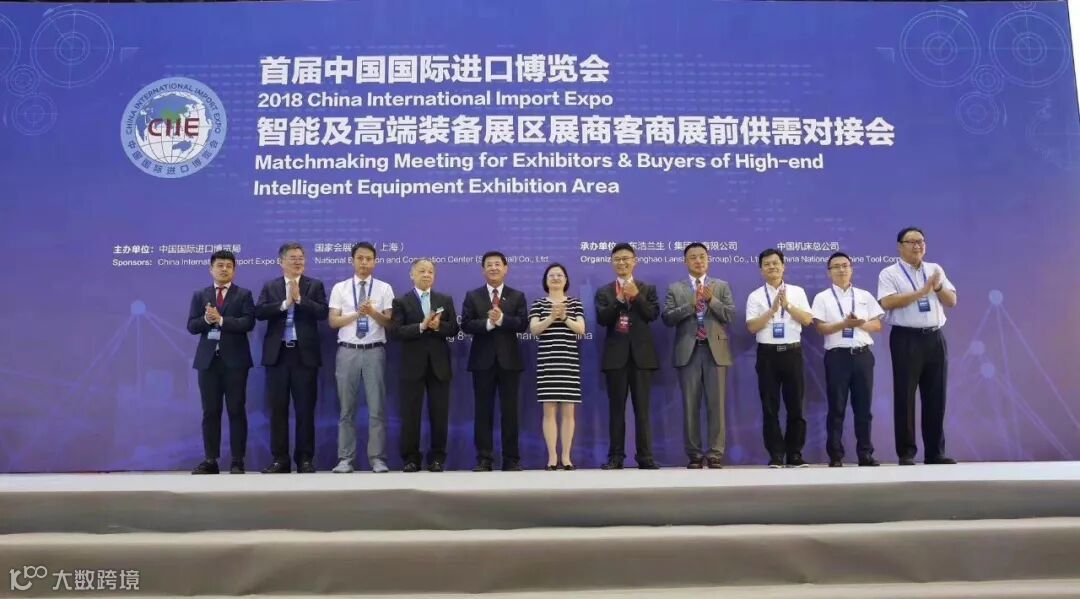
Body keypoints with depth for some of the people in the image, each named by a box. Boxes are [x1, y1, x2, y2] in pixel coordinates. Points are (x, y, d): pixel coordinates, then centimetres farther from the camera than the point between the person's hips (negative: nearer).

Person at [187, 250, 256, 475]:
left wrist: (221, 320, -16)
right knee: (210, 412, 5)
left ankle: (237, 462, 4)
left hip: (234, 360, -2)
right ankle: (210, 460, 11)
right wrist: (206, 319, -15)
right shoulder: (200, 295, 13)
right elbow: (191, 326, 4)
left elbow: (248, 323, -9)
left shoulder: (244, 295, 5)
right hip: (208, 360, 2)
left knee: (237, 411, -1)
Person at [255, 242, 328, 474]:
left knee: (305, 409, 2)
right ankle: (280, 459, 12)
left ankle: (305, 459, 10)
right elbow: (259, 312, -5)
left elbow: (323, 312, -8)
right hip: (277, 354, 2)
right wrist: (284, 304, -13)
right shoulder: (270, 286, 10)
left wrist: (300, 299, -14)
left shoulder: (315, 285, 6)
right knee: (278, 409, 4)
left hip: (304, 354, -1)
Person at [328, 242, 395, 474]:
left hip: (374, 351, 0)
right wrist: (357, 313, -13)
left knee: (377, 408, 1)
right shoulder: (340, 288, 7)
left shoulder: (384, 288, 5)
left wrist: (373, 313, -18)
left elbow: (389, 323, -1)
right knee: (347, 408, 6)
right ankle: (345, 459, 13)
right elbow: (333, 321, 0)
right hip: (347, 352, 1)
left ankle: (378, 458, 7)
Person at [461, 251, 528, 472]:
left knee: (510, 410, 3)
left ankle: (511, 459, 9)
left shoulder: (517, 296, 8)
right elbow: (466, 325, -4)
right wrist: (488, 323, -18)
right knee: (483, 410, 3)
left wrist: (501, 319, -19)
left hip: (509, 360, 0)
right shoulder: (472, 296, 8)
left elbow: (523, 324, -6)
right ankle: (483, 459, 8)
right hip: (482, 360, 0)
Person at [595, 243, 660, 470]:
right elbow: (601, 319, -6)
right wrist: (620, 299, -13)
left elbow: (653, 314, -6)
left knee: (642, 407, 2)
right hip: (615, 355, 0)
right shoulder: (603, 292, 9)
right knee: (616, 408, 3)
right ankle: (616, 456, 8)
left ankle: (645, 456, 6)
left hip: (641, 354, 0)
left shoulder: (647, 289, 10)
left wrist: (636, 296, -14)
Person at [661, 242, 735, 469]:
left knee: (716, 404, -1)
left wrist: (712, 300, -13)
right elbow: (667, 318, -2)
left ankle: (715, 453, 4)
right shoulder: (675, 288, 8)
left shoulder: (721, 286, 11)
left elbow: (730, 315, 1)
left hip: (715, 351, 0)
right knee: (690, 405, 2)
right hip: (688, 352, 0)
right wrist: (691, 305, -12)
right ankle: (694, 454, 8)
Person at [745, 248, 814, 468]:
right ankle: (776, 455, 10)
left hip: (792, 352, 1)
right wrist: (773, 309, -12)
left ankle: (795, 454, 16)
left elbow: (807, 320, -1)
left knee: (795, 405, 5)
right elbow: (751, 327, -6)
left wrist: (787, 305, -11)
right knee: (770, 408, 2)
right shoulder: (755, 296, 3)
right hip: (768, 353, -1)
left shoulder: (797, 292, 8)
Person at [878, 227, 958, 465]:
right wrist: (922, 291, -14)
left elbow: (952, 301, 11)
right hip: (906, 339, -5)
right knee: (905, 397, -1)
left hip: (935, 338, 5)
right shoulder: (890, 273, -1)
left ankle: (936, 452, 16)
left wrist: (938, 287, -8)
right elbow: (887, 302, -16)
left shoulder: (936, 270, 15)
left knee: (936, 397, 7)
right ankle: (906, 453, 6)